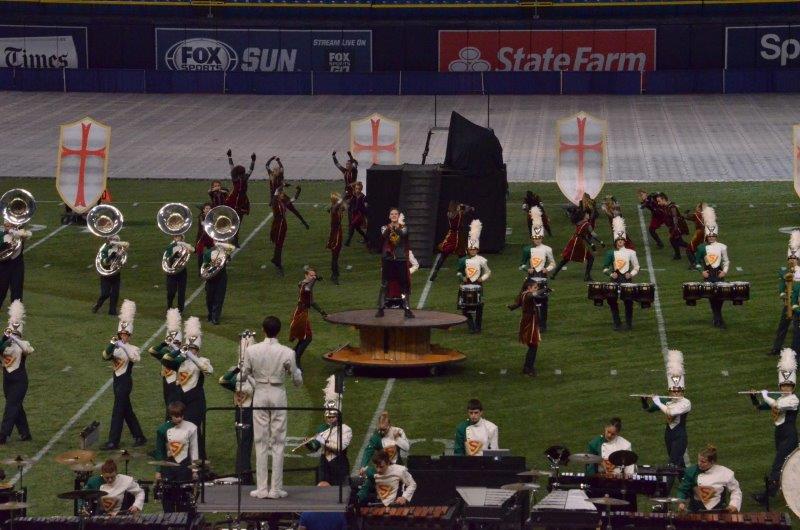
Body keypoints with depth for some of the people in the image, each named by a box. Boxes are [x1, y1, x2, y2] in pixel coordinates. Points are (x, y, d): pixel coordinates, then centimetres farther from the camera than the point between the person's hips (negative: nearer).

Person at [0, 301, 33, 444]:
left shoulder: (23, 344, -8)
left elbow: (28, 350, -31)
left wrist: (14, 337, -37)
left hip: (19, 380, -5)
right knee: (17, 407, 12)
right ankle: (25, 434, 23)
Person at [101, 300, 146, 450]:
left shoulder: (133, 349, -8)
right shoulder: (115, 348, 8)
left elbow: (136, 359, -30)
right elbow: (105, 357, -8)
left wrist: (123, 346, -36)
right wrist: (111, 345, -24)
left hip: (125, 382, -6)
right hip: (117, 381, 6)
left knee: (117, 411, -7)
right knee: (127, 411, 13)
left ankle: (113, 441, -5)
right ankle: (139, 437, 24)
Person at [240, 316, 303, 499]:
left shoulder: (251, 350, -8)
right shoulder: (287, 353, -9)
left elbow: (243, 376, 0)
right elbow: (297, 380, -1)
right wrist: (297, 371, 22)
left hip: (260, 395, 1)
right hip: (278, 396, -1)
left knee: (261, 442, 7)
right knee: (278, 443, 6)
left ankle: (262, 488, 6)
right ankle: (276, 488, 5)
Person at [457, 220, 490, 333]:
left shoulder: (481, 260, -1)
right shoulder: (463, 261, 3)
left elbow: (488, 272, 7)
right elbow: (459, 272, 12)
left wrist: (482, 278, -9)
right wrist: (462, 278, -7)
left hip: (478, 285, -1)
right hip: (466, 285, 1)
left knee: (479, 307, 0)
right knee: (466, 308, -2)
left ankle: (477, 327, 11)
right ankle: (471, 327, 6)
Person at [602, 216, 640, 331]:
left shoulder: (631, 253, 2)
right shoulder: (611, 253, 4)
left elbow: (636, 268, 8)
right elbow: (605, 268, 7)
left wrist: (631, 274, -10)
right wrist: (611, 274, -11)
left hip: (627, 280, -1)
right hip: (615, 280, 1)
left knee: (628, 302, -4)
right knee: (612, 301, -5)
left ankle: (629, 323, 10)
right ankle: (616, 324, 6)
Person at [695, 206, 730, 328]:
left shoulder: (722, 247, 2)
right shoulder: (702, 248, 2)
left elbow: (726, 261, 8)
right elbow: (698, 261, 8)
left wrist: (724, 271, -5)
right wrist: (702, 271, -4)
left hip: (718, 274, 0)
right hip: (708, 275, 0)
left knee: (720, 296, -5)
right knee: (711, 297, -1)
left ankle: (717, 318, 12)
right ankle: (718, 319, 4)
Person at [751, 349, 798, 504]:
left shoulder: (793, 400, -12)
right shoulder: (779, 399, 13)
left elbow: (776, 405, -27)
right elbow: (760, 406, 16)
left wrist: (765, 395, -12)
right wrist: (753, 396, -2)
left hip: (790, 437, -9)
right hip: (779, 436, 9)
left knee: (777, 467, -13)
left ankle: (766, 496, -18)